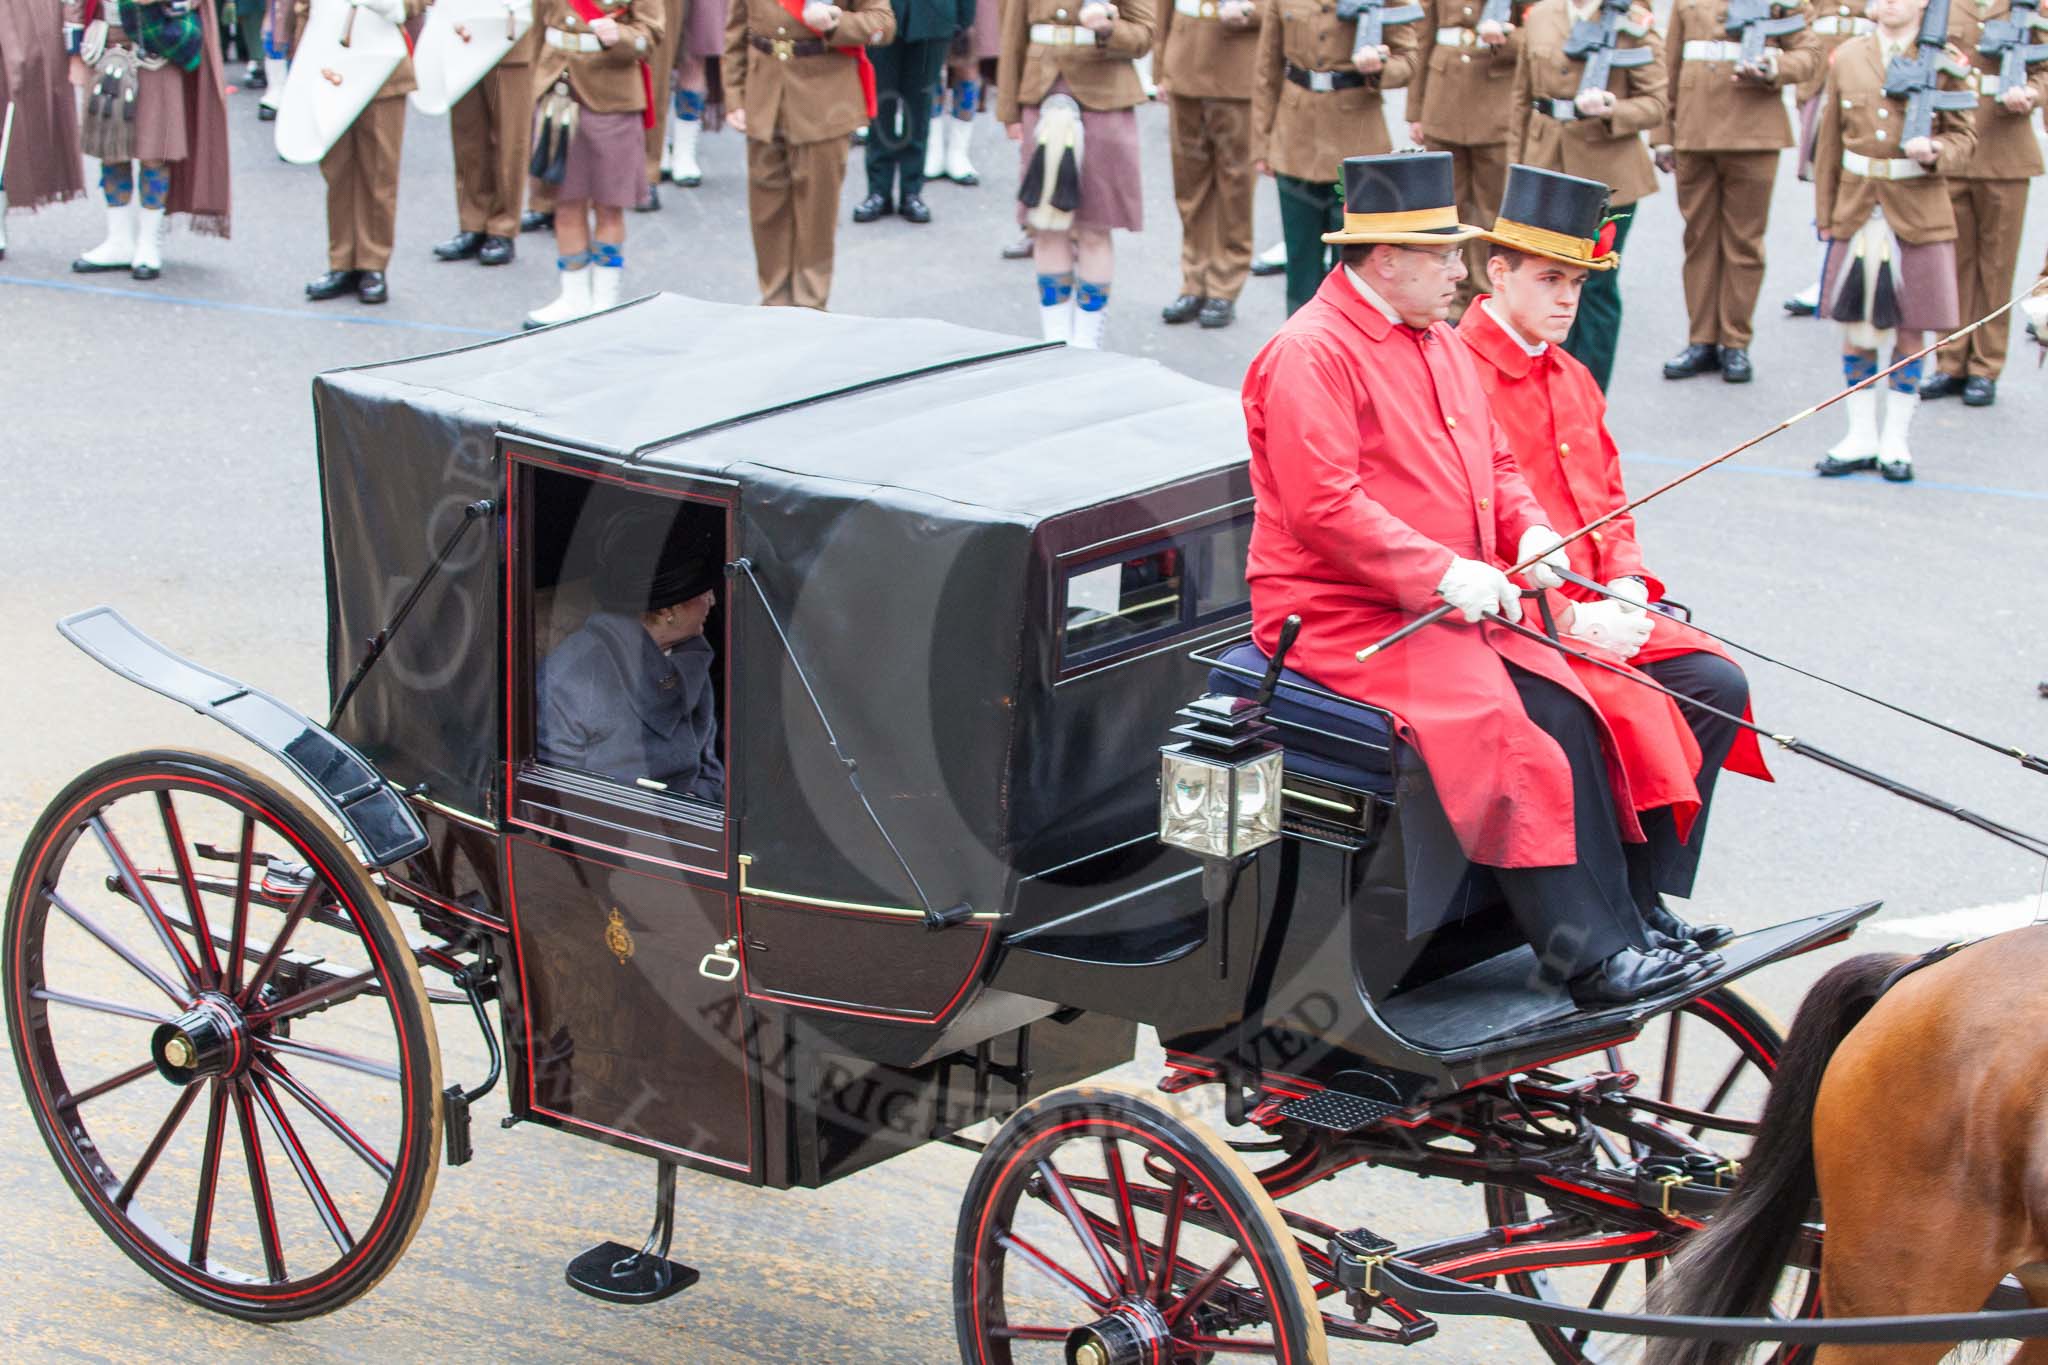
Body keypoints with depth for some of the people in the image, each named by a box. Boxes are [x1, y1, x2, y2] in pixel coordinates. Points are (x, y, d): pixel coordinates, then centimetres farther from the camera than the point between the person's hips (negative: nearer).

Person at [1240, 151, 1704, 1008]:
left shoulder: (1441, 346, 17)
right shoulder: (1309, 354, -13)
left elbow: (1493, 463, 24)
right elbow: (1323, 504, -20)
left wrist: (1528, 528, 2)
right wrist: (1442, 573, -24)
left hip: (1452, 607, 9)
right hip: (1344, 614, -9)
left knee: (1566, 712, -12)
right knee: (1501, 734, -25)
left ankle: (1619, 932, -12)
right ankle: (1587, 958, -22)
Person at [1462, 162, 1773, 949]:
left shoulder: (1574, 380, 16)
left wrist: (1624, 589, 0)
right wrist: (1568, 618, -20)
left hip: (1597, 609, 9)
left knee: (1719, 685, -5)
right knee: (1632, 707, -25)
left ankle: (1653, 905, -1)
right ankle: (1624, 916, -10)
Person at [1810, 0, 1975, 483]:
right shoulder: (1847, 57, 6)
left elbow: (1964, 136, 3)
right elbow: (1829, 141, 11)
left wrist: (1935, 152, -19)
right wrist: (1825, 214, 10)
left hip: (1918, 217, -2)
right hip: (1857, 212, 2)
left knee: (1910, 333, 4)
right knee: (1855, 329, 6)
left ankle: (1896, 440, 16)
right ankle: (1861, 436, 18)